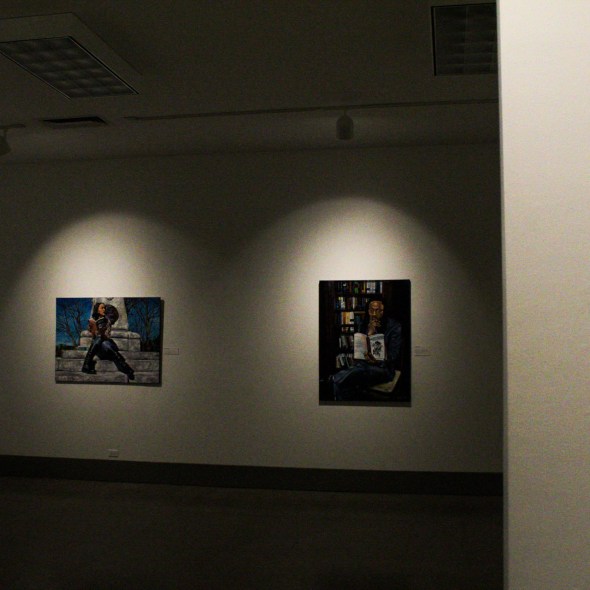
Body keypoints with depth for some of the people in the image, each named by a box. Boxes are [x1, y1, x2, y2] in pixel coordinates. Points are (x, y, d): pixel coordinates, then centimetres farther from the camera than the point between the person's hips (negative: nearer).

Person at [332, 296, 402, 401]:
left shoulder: (395, 327, -1)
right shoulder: (364, 325, 14)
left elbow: (393, 355, -5)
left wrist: (377, 361, -26)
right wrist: (370, 333, -7)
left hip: (383, 368, -5)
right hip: (362, 364, 5)